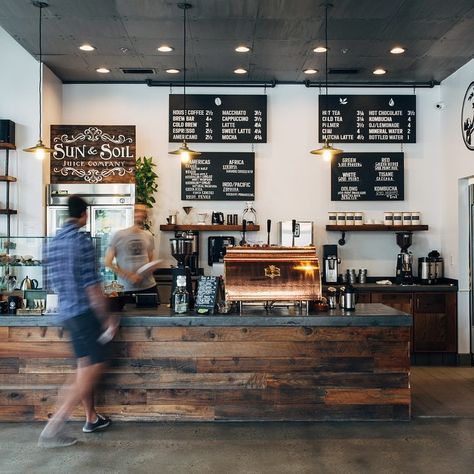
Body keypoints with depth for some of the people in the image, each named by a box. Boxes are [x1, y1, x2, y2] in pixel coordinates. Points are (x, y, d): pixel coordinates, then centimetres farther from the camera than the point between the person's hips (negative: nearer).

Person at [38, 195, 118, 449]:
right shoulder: (82, 240, -15)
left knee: (85, 366, 17)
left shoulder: (54, 243, 10)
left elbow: (55, 281, 17)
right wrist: (106, 318, -11)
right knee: (95, 367, -4)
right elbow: (92, 285, -17)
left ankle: (91, 418, 27)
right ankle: (54, 426, -7)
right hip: (84, 312, -9)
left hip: (66, 312, 9)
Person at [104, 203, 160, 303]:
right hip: (127, 289, -3)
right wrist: (128, 276, -13)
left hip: (149, 286, 4)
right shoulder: (118, 235, -3)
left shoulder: (148, 236, 10)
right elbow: (107, 262, -4)